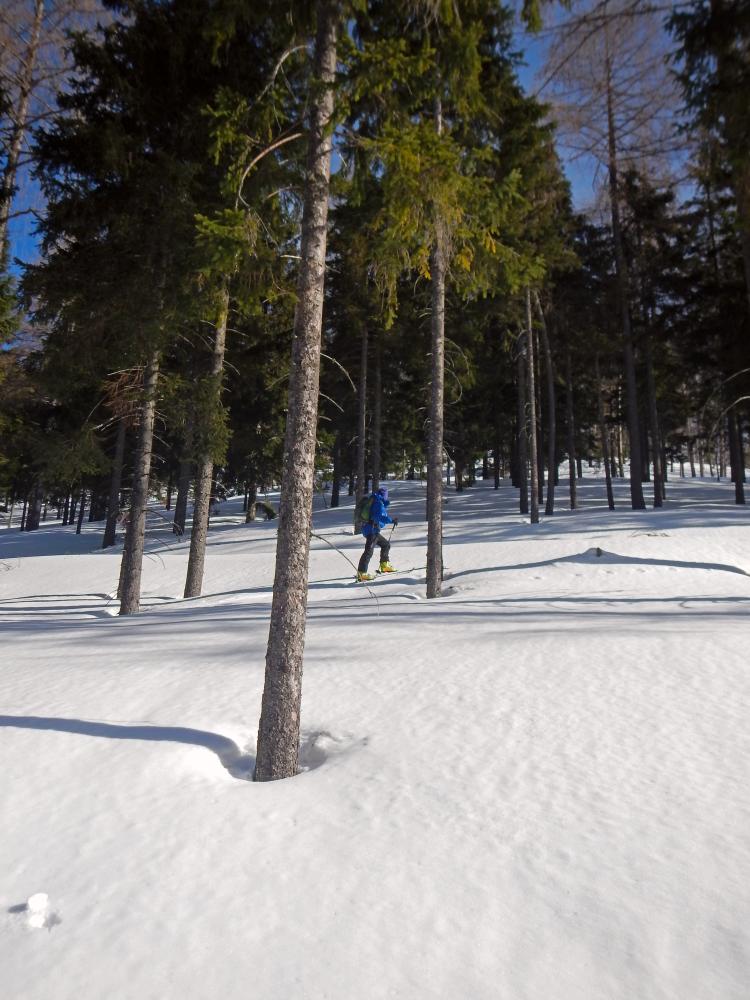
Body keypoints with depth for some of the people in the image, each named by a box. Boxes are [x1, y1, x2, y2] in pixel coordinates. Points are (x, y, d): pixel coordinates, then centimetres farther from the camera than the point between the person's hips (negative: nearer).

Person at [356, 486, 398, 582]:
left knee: (386, 544, 22)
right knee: (369, 551, -15)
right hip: (372, 530, -10)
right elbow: (379, 516, -25)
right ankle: (361, 573, -19)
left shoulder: (374, 501, 17)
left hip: (374, 530, 10)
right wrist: (392, 520, -26)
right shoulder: (379, 503, -12)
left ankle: (384, 565, 32)